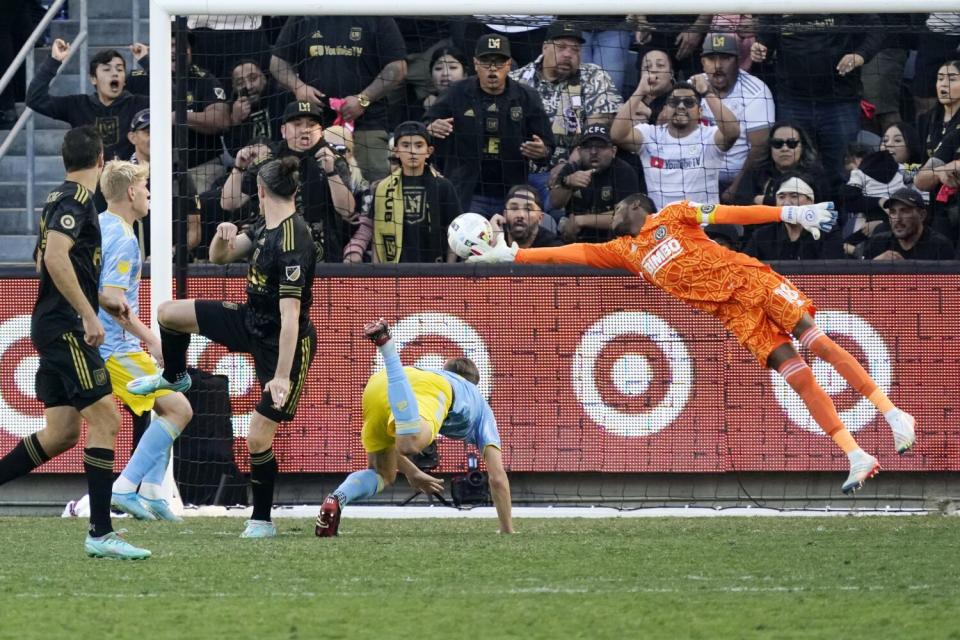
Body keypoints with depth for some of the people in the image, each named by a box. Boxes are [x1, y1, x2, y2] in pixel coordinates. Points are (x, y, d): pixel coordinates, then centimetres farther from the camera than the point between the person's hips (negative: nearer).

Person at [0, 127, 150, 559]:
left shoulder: (61, 199, 18)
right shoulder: (76, 199, -12)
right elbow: (55, 258, -24)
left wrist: (102, 302, 26)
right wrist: (89, 314, -24)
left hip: (54, 330, 10)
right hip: (66, 329, -10)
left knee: (61, 433, 10)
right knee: (105, 421, -11)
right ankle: (100, 534, -14)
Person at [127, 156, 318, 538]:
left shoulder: (292, 243, -30)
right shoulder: (266, 228, -2)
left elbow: (290, 316, -33)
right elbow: (220, 257, 11)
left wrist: (282, 377, -35)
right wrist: (223, 236, -14)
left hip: (285, 344, -9)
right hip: (251, 324, 9)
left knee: (258, 437, -7)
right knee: (169, 313, 9)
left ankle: (262, 521, 11)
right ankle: (174, 378, 38)